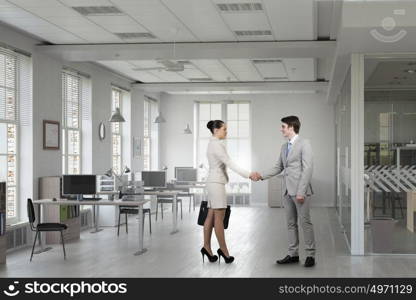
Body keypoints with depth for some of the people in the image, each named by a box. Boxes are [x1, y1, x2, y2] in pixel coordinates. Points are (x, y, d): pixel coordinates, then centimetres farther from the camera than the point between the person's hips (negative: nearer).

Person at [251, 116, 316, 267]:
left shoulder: (304, 144, -7)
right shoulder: (284, 147, 17)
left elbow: (307, 168, -13)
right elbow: (278, 168, 20)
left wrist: (301, 191, -18)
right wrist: (261, 175, 7)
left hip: (300, 191, -8)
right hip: (287, 191, 8)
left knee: (305, 222, -4)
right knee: (291, 223, 10)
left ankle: (310, 255, 4)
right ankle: (293, 254, 17)